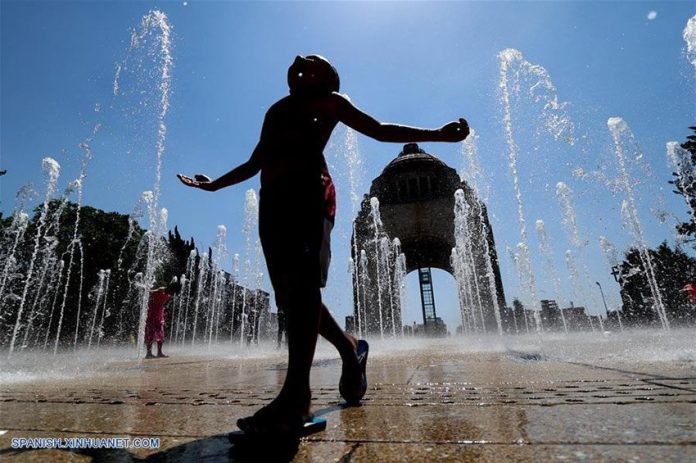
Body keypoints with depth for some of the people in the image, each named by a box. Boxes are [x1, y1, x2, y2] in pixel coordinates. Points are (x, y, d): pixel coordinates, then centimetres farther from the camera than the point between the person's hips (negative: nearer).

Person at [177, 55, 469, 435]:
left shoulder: (330, 101, 22)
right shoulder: (276, 110, 36)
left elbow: (380, 130, 16)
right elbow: (254, 163, 39)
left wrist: (437, 134, 8)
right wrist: (214, 184, 45)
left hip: (309, 192, -5)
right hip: (273, 199, 6)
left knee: (303, 283, -23)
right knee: (292, 293, -3)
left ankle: (296, 393, -27)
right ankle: (350, 349, 16)